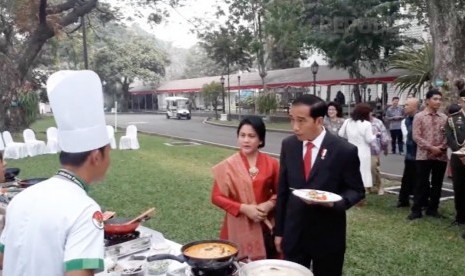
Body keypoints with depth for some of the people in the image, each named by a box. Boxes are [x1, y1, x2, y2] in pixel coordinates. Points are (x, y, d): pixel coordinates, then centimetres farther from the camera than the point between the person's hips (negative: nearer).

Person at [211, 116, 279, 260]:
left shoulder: (271, 163, -1)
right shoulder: (227, 166, -5)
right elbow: (216, 197, -4)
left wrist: (269, 204, -12)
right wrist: (243, 208, -14)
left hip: (265, 227, 1)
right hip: (238, 229, -1)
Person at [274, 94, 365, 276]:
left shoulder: (344, 150, -14)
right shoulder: (288, 145, -2)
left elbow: (357, 191, -4)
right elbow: (283, 189, 4)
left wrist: (335, 201, -25)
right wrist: (279, 230, 5)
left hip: (327, 236, -3)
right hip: (293, 234, 3)